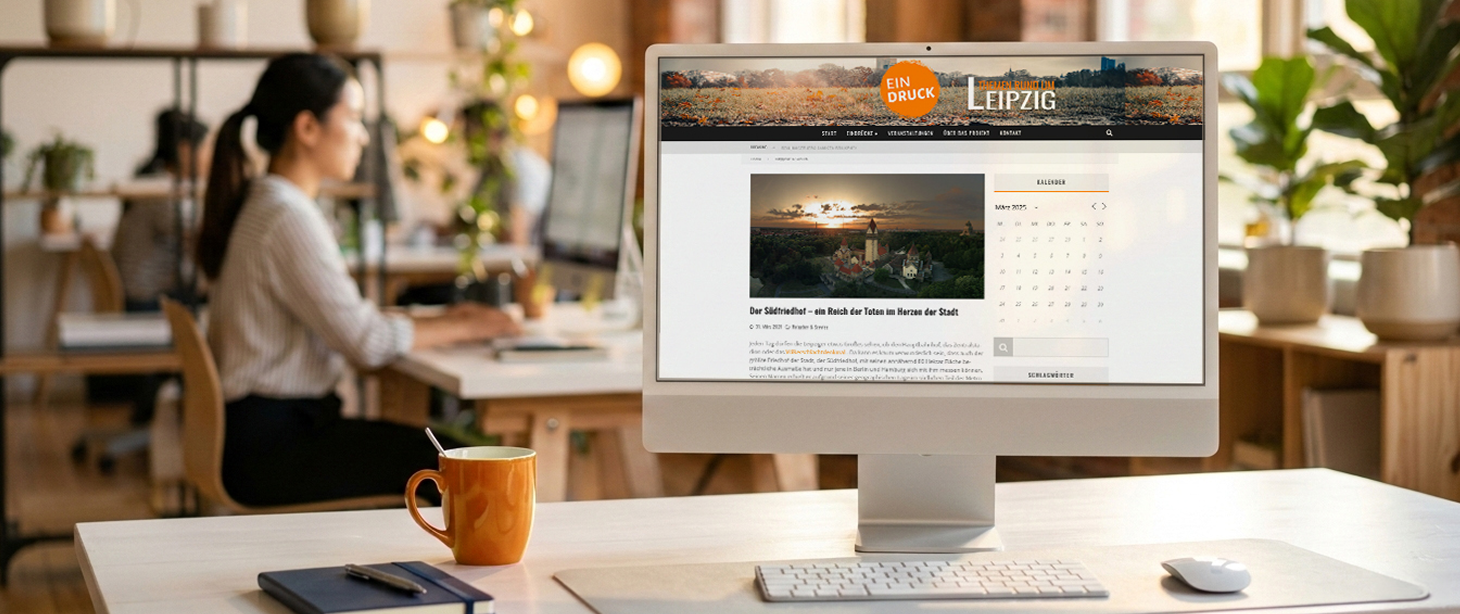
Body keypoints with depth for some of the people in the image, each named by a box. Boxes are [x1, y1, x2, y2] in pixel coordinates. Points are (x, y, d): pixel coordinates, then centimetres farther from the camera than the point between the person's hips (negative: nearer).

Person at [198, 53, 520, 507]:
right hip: (272, 448, -10)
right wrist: (459, 329, -3)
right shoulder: (288, 218, -18)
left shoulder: (258, 204, 14)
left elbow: (341, 318, 16)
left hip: (262, 431, 10)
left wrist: (441, 320, 8)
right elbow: (366, 343, -18)